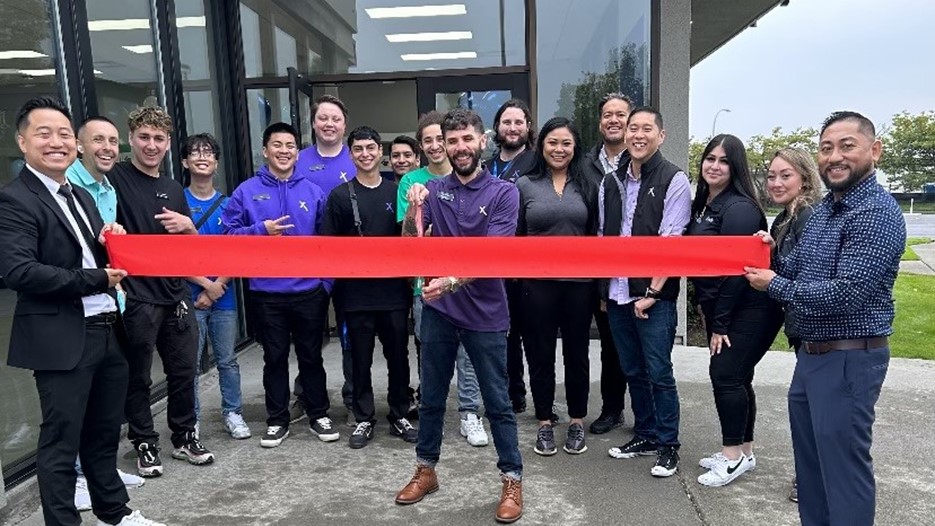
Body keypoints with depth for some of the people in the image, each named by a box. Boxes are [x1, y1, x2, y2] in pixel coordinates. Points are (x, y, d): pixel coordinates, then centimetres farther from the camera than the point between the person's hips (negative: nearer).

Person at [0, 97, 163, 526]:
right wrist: (97, 280, -17)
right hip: (62, 340, -8)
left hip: (107, 330, 8)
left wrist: (110, 242, -2)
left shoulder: (82, 197, 16)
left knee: (105, 432, 19)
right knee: (61, 442, 5)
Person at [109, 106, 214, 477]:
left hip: (175, 295, 6)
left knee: (184, 371, 13)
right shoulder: (115, 179, -5)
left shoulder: (174, 190, 14)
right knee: (138, 377, 7)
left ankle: (184, 437, 29)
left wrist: (188, 225, -3)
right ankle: (144, 444, 24)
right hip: (135, 296, -5)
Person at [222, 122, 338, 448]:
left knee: (311, 356, 12)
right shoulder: (246, 191, 0)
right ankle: (277, 420, 26)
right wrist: (261, 230, -17)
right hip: (266, 292, -1)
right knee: (275, 358, 12)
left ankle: (319, 415, 26)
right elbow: (230, 235, -1)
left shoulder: (313, 192, 4)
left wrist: (327, 281, -2)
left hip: (309, 291, 1)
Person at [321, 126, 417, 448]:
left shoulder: (396, 192, 6)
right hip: (356, 292, -1)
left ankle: (399, 416, 25)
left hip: (393, 289, 1)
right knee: (360, 359, 8)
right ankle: (364, 419, 23)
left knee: (398, 356, 9)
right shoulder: (340, 196, 2)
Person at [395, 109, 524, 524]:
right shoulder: (434, 190, 3)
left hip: (485, 314, -3)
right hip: (437, 310, 3)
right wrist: (413, 210, -21)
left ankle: (512, 481, 23)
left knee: (497, 402, 8)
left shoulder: (503, 193, -7)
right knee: (431, 397, 16)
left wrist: (451, 281, -31)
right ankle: (426, 470, 34)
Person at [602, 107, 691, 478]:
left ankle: (668, 446, 15)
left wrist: (652, 292, -15)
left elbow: (672, 242, -11)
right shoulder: (611, 183, 12)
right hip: (616, 295, 6)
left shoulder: (674, 181, -5)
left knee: (659, 374, 0)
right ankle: (645, 435, 29)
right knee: (633, 371, 14)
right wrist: (602, 288, 10)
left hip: (654, 297, -5)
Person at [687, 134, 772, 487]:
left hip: (747, 310, -8)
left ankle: (734, 455, 8)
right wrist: (708, 313, 12)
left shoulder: (739, 208, -17)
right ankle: (743, 452, 26)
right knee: (736, 377, 14)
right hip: (718, 308, 9)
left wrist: (720, 323, -17)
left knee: (726, 374, -7)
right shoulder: (702, 204, 10)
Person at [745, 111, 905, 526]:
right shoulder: (825, 207, 10)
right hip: (811, 353, 9)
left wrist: (774, 285, -15)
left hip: (848, 359, -9)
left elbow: (847, 293, -25)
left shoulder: (877, 212, -18)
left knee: (843, 467, 3)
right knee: (810, 461, 21)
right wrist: (774, 257, -2)